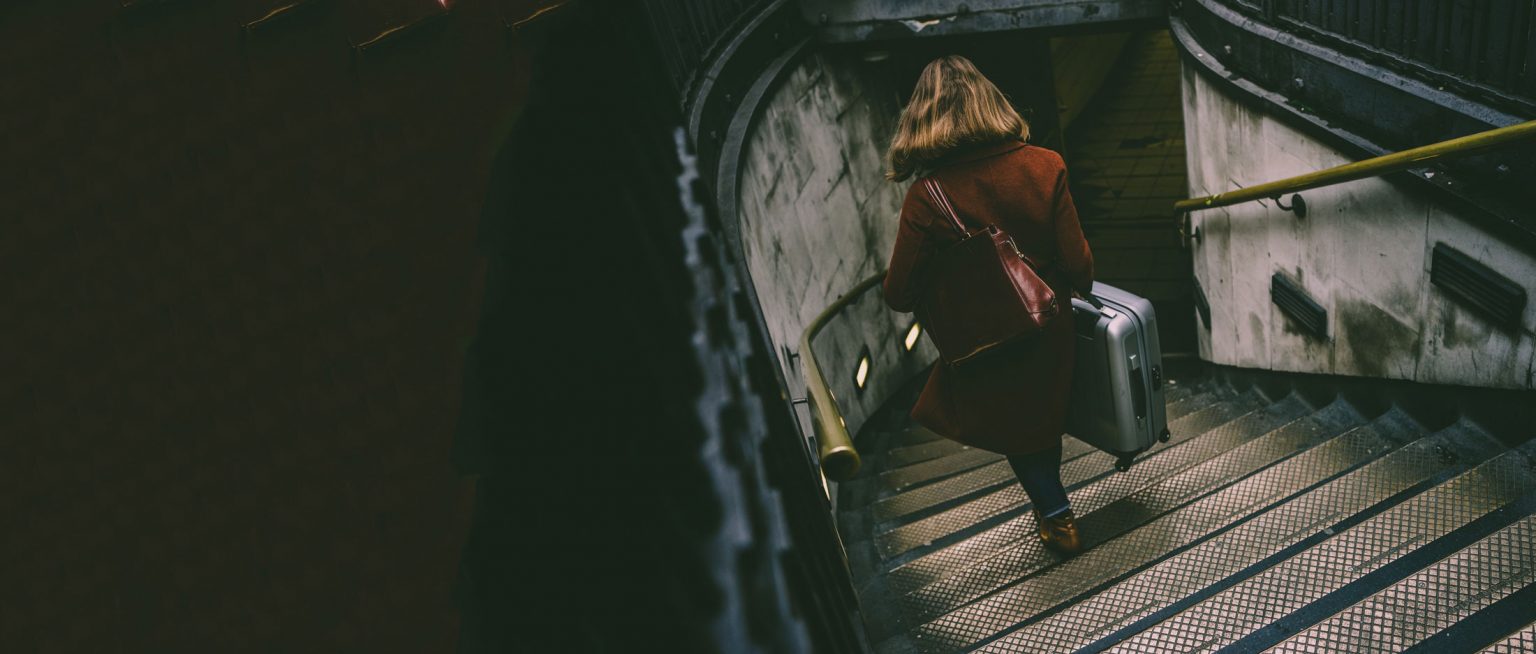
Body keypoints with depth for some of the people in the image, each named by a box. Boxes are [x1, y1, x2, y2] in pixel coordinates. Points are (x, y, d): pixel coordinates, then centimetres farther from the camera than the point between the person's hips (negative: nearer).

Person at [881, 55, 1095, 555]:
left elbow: (900, 296, -20)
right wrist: (1078, 289, 9)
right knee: (1040, 414, 32)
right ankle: (1052, 505, 55)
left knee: (1015, 427, 25)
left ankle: (1056, 515, 39)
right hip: (1049, 330, 4)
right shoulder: (1044, 167, -19)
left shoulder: (926, 198, -25)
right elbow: (1076, 264, -14)